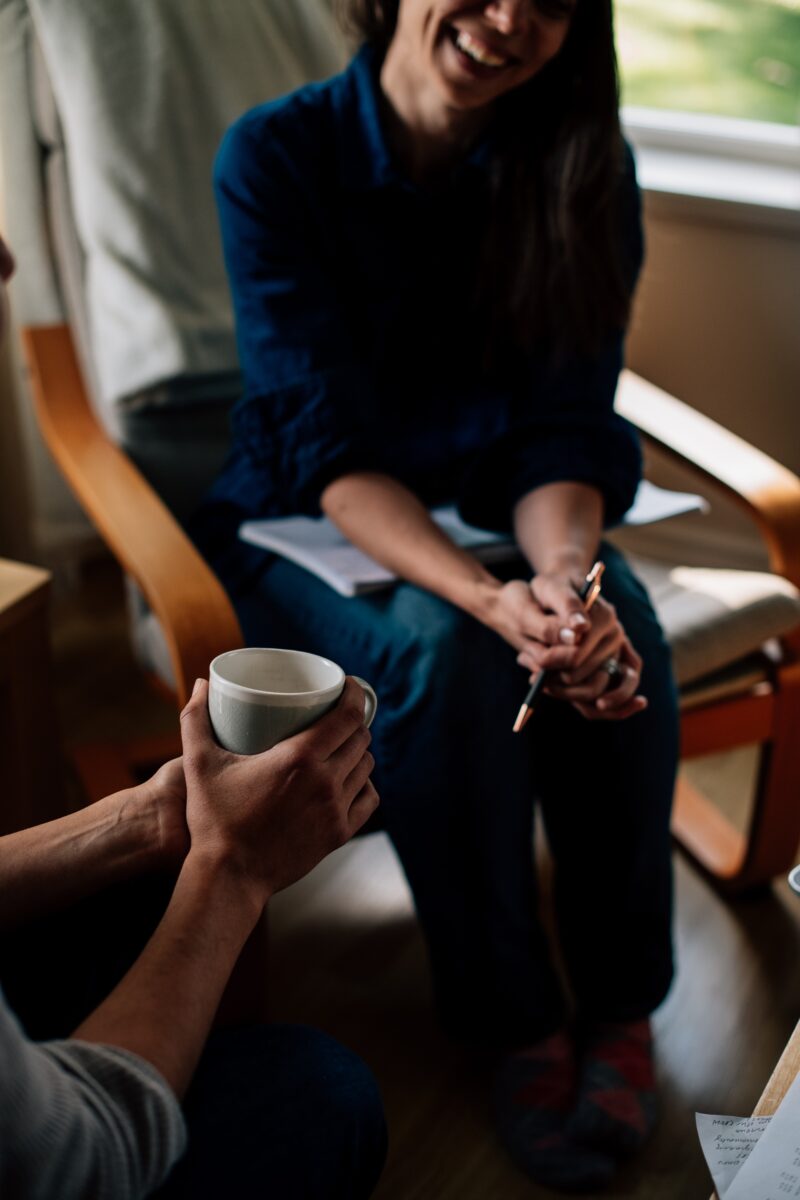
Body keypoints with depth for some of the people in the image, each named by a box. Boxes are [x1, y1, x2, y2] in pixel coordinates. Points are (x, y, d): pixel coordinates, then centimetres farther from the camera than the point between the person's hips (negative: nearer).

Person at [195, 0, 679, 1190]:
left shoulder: (583, 172, -8)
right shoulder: (275, 155, -17)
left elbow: (565, 424, -10)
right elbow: (329, 444, -21)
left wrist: (563, 573, -32)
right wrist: (489, 598, -37)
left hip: (508, 514, 3)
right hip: (308, 526, -2)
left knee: (622, 626, -27)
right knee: (440, 649, -32)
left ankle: (620, 1002, -9)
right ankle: (516, 1020, -13)